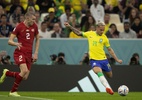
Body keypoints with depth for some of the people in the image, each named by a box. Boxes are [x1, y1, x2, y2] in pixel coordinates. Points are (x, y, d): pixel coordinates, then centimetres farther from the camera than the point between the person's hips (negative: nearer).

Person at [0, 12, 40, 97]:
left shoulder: (34, 26, 6)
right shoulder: (19, 27, -7)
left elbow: (37, 39, 20)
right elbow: (10, 41, -6)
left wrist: (36, 53, 11)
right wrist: (16, 44, -29)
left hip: (29, 54, 5)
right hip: (20, 52, -5)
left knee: (25, 77, -1)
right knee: (24, 70, -27)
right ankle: (13, 91, -10)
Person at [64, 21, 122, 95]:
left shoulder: (104, 37, 2)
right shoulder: (90, 34, 4)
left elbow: (110, 50, 9)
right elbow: (79, 33, 17)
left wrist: (117, 60, 6)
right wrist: (70, 26, 10)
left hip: (103, 59, 2)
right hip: (93, 59, -2)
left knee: (110, 75, 8)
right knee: (99, 72, -29)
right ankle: (108, 88, -41)